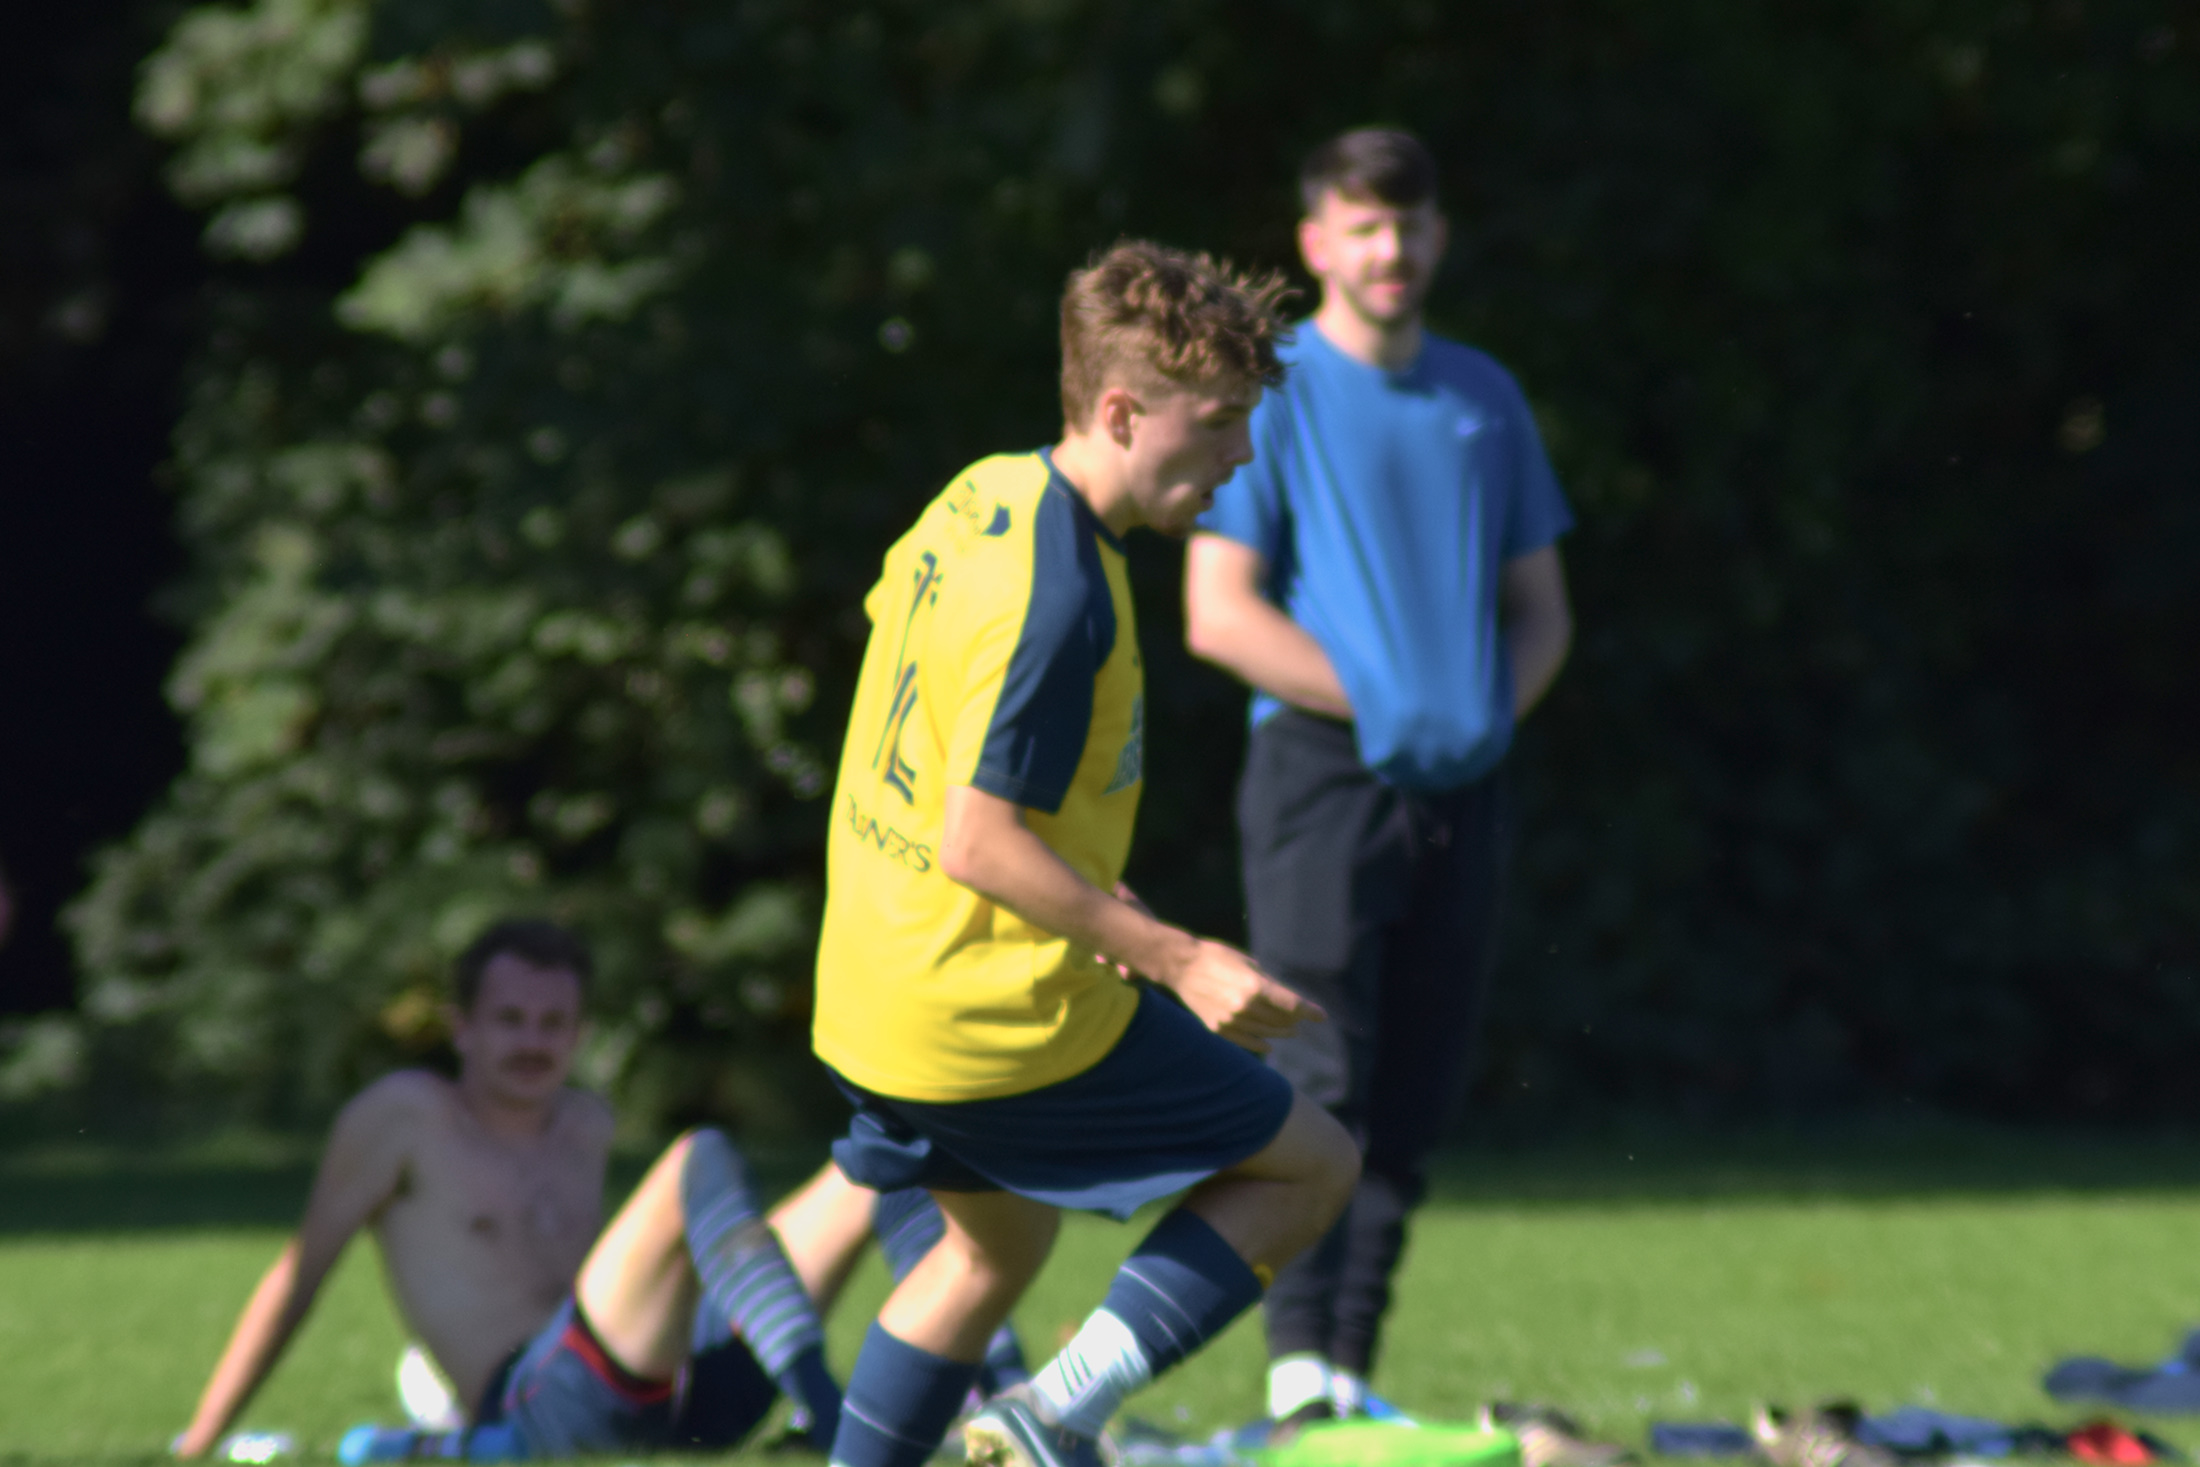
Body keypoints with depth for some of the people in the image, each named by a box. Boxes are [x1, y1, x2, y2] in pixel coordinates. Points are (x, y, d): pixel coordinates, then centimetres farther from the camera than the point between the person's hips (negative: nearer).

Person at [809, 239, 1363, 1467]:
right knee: (1311, 1165, 5)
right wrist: (1180, 962, -21)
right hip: (1009, 1021, -9)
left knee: (999, 1241, 28)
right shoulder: (1059, 599, -24)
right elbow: (978, 842, -25)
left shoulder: (986, 494, 5)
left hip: (875, 991, 9)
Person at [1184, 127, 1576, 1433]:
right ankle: (1299, 1360, -14)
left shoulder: (1484, 398, 15)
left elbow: (1540, 604, 19)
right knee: (1318, 1077, -14)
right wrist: (1376, 702, -14)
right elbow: (1220, 614, -7)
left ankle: (1355, 1363, 10)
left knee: (1416, 1094, 4)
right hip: (1323, 772, -5)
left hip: (1461, 786, 5)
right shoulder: (1269, 396, -1)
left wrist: (1498, 701, -1)